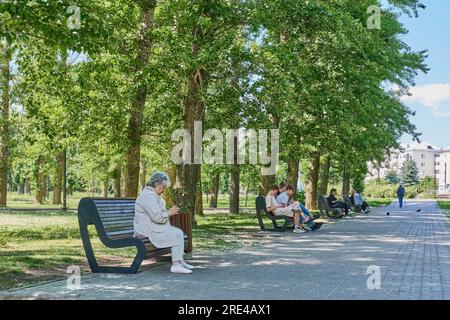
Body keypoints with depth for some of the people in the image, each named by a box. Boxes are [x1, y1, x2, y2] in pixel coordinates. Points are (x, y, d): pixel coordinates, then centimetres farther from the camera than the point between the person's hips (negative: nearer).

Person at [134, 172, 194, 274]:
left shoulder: (152, 194, 17)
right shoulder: (148, 195, -19)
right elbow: (157, 217, -26)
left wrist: (170, 212, 9)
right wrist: (169, 213, -9)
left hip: (153, 227, 11)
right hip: (147, 230, -11)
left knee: (179, 232, 7)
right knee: (177, 234, -16)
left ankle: (180, 261, 11)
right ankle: (176, 265, -16)